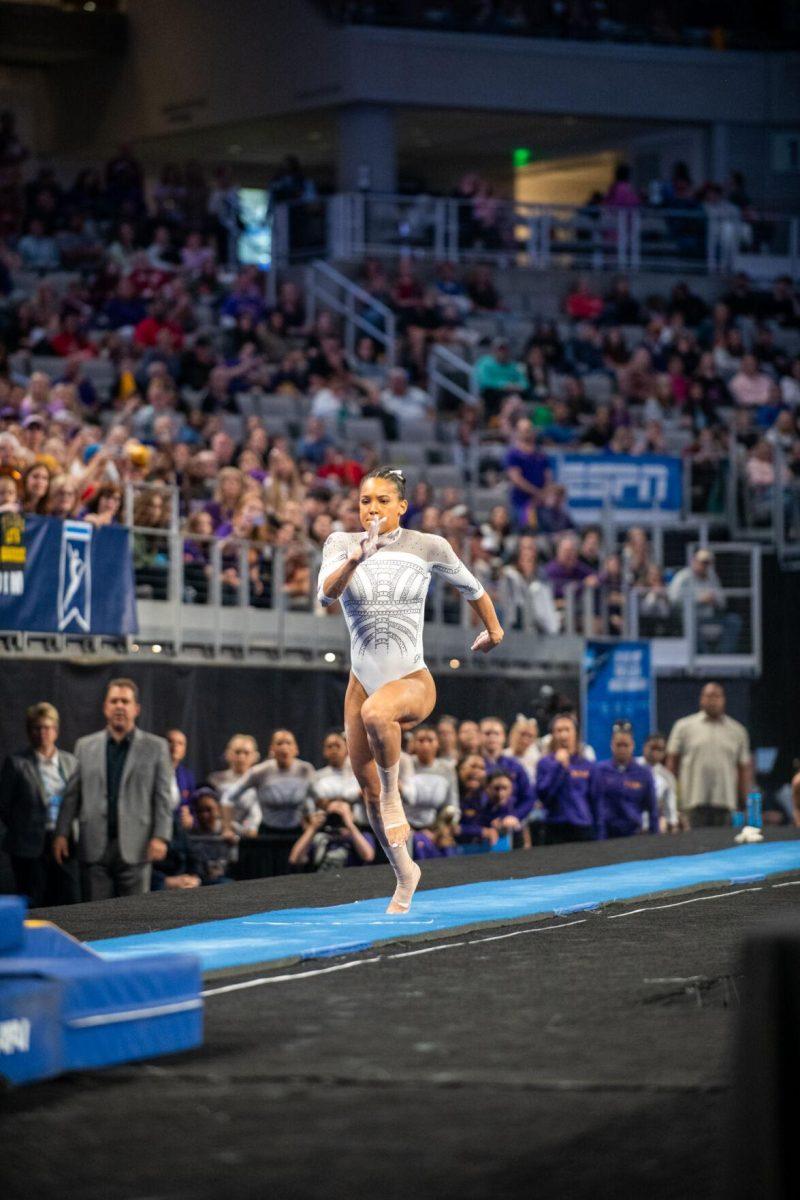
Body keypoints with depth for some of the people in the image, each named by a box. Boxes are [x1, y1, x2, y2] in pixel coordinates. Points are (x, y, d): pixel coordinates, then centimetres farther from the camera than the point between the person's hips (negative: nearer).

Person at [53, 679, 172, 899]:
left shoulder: (156, 747, 6)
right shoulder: (85, 746, 12)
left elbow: (163, 797, 2)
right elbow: (71, 795, 10)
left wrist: (160, 837, -8)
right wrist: (61, 833, 1)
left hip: (134, 848, -1)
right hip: (95, 848, 1)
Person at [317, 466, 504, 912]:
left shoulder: (428, 547, -5)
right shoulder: (342, 544, -3)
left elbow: (470, 586, 14)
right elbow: (326, 592, -23)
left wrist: (494, 629, 27)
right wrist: (356, 558, -41)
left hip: (412, 682, -3)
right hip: (363, 684, 3)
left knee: (376, 711, -39)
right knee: (370, 793, 9)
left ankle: (393, 792, -14)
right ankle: (405, 874, 32)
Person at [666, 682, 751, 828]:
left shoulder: (738, 731, 13)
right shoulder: (684, 727, 8)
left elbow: (744, 769, 13)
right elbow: (672, 762, 7)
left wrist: (744, 803, 8)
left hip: (724, 802, 2)